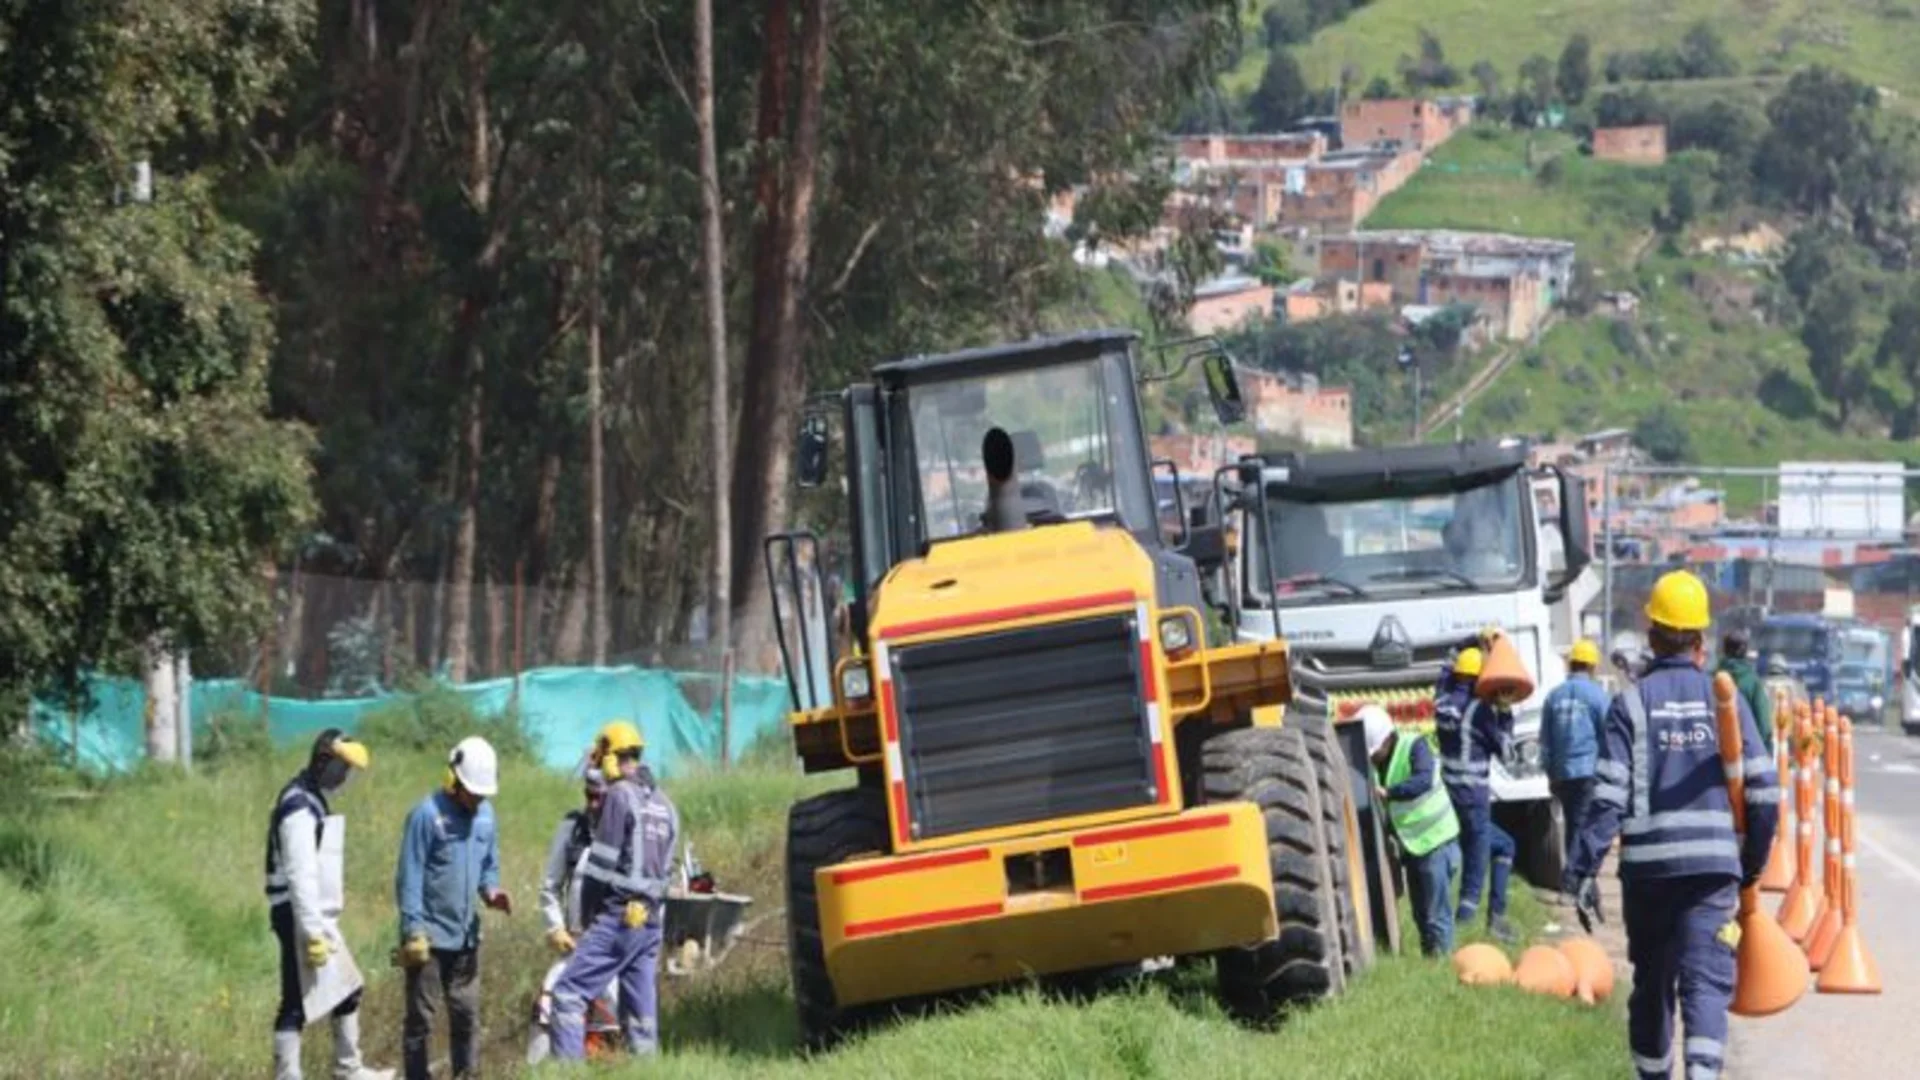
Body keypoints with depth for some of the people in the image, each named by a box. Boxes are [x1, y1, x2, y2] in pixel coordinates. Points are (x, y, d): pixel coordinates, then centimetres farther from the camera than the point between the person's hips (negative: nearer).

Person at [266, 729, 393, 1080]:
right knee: (296, 1005, -7)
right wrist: (313, 934, -27)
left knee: (347, 992, 19)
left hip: (319, 916, 10)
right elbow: (300, 877, -25)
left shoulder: (314, 800, 13)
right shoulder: (299, 809, -20)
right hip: (300, 919, -10)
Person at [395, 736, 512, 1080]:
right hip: (429, 936, -6)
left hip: (465, 935, 6)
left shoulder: (485, 814, 7)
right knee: (421, 1017, 0)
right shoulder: (428, 814, -13)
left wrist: (490, 890, -6)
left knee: (467, 1014, 10)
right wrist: (413, 930, -16)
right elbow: (409, 876, -13)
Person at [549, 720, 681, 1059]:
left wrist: (586, 913, -1)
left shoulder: (620, 796, -8)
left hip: (619, 916, -8)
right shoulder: (664, 804, 15)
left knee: (569, 993, -9)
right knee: (641, 1007, 8)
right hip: (652, 919, 8)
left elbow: (601, 863, -10)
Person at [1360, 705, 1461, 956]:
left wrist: (1388, 793, -46)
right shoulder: (1375, 762, 3)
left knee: (1436, 914, -7)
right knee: (1420, 913, 13)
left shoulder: (1414, 747, -17)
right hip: (1410, 845, 7)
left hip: (1435, 840, -7)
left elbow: (1424, 780, -35)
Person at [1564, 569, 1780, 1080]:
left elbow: (1609, 795, -8)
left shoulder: (1631, 702, 0)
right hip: (1714, 863, 0)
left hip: (1647, 865, 0)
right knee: (1706, 980, -8)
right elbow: (1763, 789, 3)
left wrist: (1582, 870, -6)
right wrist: (1753, 864, 16)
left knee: (1651, 980, 17)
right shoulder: (1725, 698, 4)